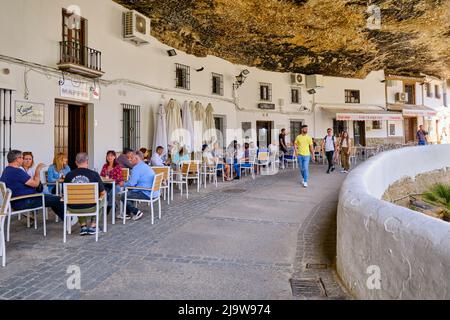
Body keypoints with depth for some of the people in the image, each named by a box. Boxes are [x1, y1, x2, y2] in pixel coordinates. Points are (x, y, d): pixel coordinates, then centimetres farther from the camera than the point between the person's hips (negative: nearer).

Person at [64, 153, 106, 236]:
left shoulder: (69, 175, -5)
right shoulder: (94, 174, -11)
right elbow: (102, 193, -3)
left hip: (73, 208, 3)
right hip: (90, 208, -3)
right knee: (103, 197, 27)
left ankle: (83, 226, 27)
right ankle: (93, 226, 25)